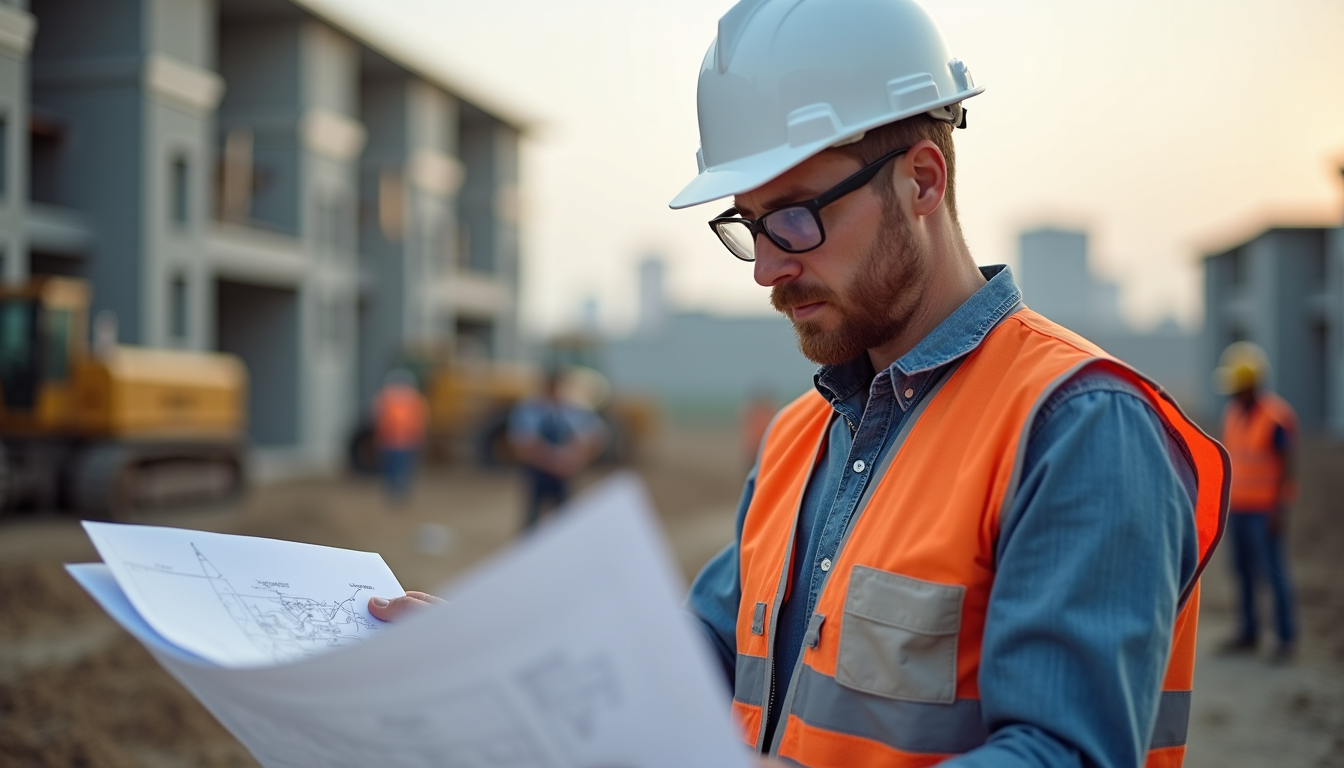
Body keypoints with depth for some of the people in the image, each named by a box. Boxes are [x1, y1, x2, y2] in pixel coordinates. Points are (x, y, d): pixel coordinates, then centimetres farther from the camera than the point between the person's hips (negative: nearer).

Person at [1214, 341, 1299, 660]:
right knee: (1243, 568, 10)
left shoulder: (1276, 416, -16)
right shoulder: (1232, 413, 6)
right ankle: (1248, 633, 19)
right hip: (1238, 506, 7)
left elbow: (1287, 466, -16)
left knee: (1273, 570, -4)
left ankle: (1286, 637, 7)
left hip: (1265, 508, -7)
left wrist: (1279, 510, -19)